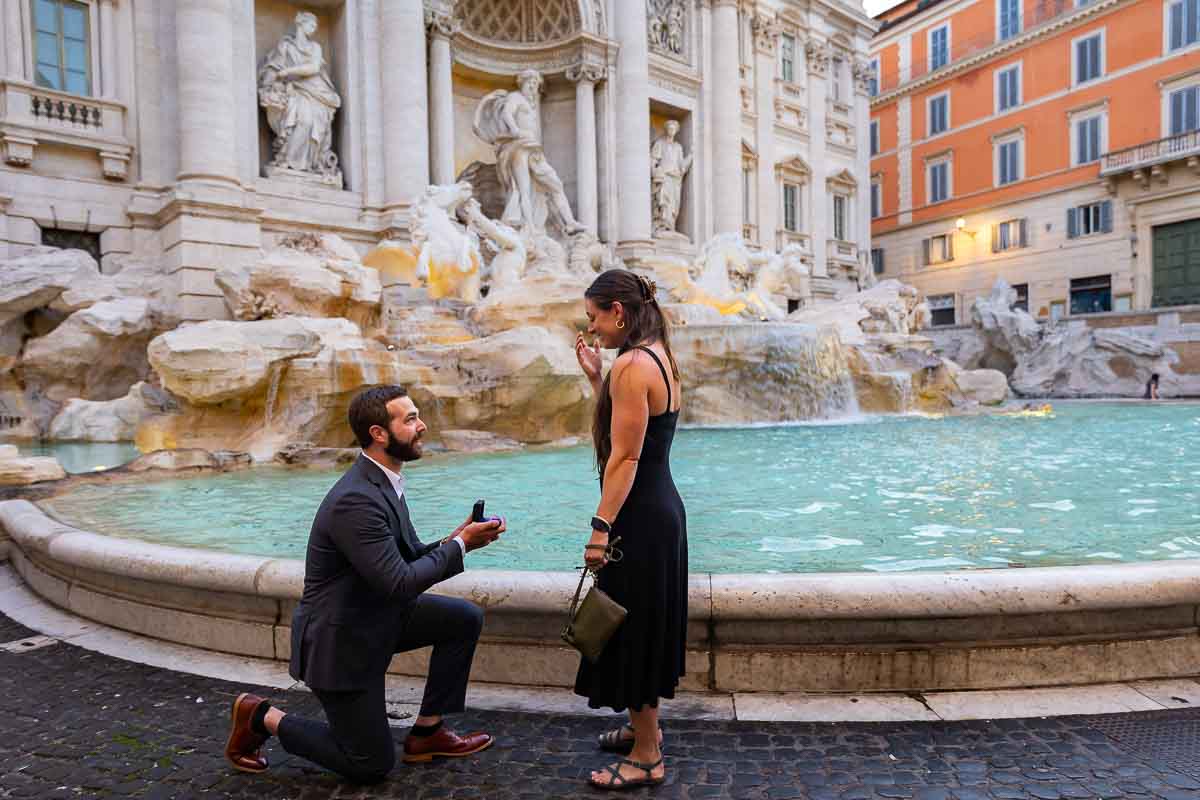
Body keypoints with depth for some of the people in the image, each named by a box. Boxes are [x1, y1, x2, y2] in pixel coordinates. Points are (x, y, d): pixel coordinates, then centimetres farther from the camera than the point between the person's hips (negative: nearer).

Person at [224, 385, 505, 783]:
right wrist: (460, 545, -20)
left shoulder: (382, 481, 0)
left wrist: (454, 540, -10)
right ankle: (262, 717, 18)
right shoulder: (355, 500, -30)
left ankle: (427, 732, 12)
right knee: (373, 765, 5)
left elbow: (407, 557, 7)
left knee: (466, 617, -1)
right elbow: (400, 583, -30)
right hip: (339, 639, -8)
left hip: (375, 617, 9)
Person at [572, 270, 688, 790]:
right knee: (646, 626, 21)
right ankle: (642, 727, 39)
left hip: (639, 517, -10)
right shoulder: (658, 356, 10)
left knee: (632, 629, 4)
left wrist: (601, 527, -21)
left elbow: (625, 457, -22)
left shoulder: (632, 364, -19)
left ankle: (646, 758, 20)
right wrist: (595, 377, 10)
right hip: (662, 509, 10)